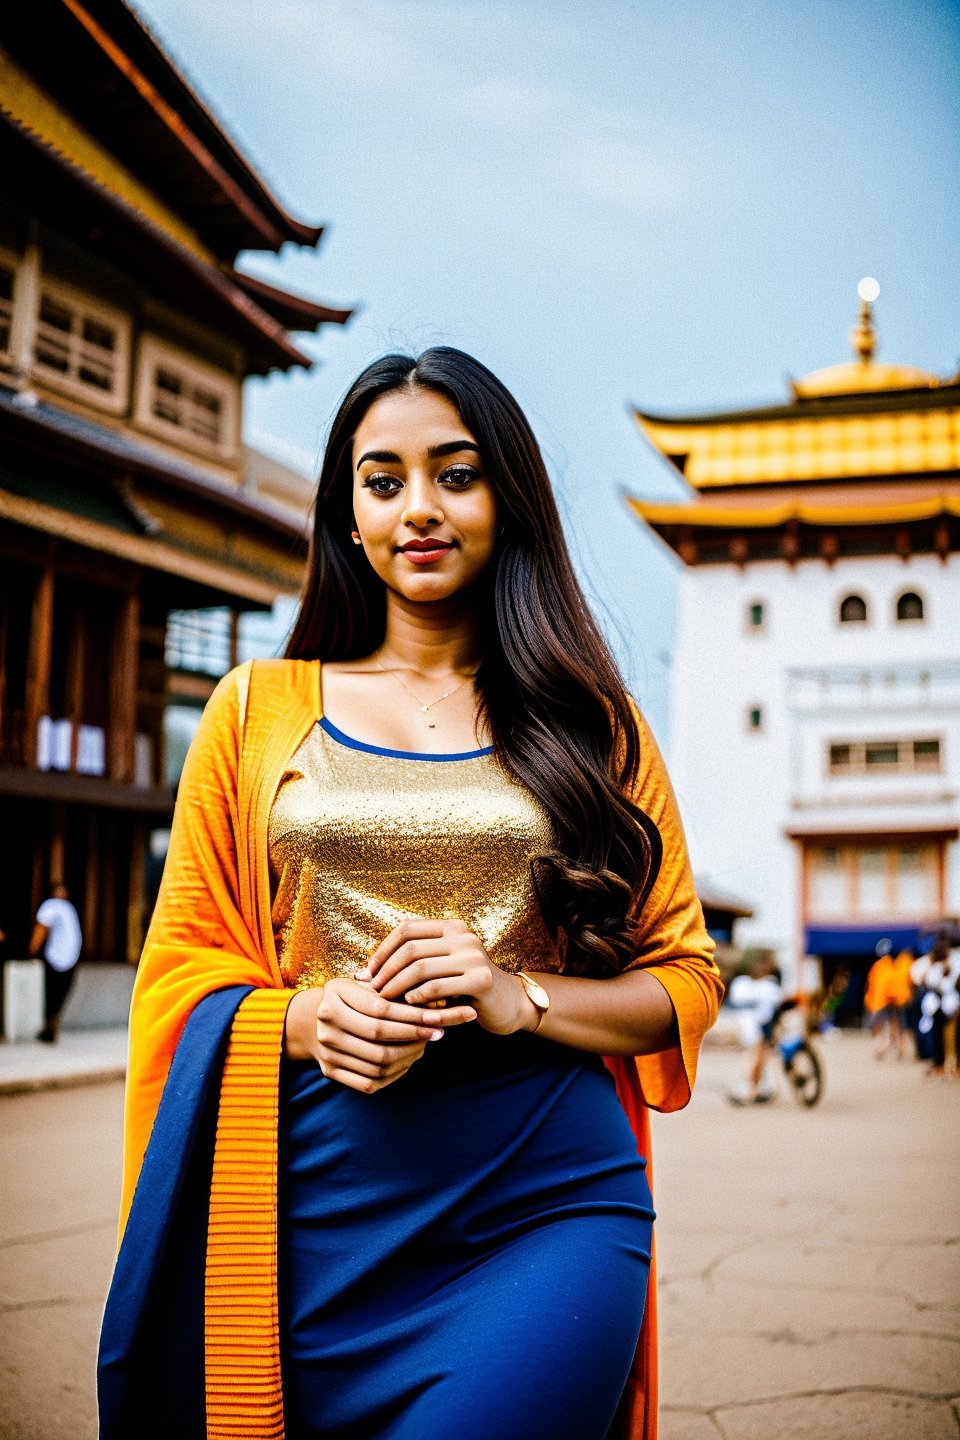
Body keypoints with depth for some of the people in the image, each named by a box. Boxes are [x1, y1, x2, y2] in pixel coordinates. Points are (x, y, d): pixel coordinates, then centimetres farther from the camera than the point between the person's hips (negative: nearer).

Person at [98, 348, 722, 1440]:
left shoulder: (590, 724, 8)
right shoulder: (258, 709, 9)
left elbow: (686, 978, 8)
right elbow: (180, 961, 11)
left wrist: (524, 999, -11)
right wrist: (303, 1017, -10)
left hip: (549, 1199, -1)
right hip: (315, 1200, 1)